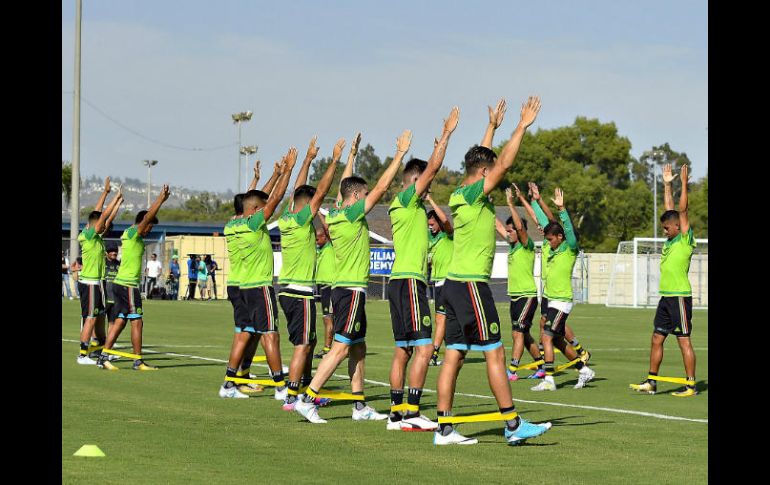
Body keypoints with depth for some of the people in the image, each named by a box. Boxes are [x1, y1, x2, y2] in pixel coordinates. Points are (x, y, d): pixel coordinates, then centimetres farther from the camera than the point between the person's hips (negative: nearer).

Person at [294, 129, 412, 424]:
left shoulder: (335, 214, 9)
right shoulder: (352, 214, -12)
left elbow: (343, 187, 28)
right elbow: (381, 187, -13)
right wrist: (400, 153, -7)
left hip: (344, 287, 9)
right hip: (352, 290, -9)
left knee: (358, 348, 12)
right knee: (340, 348, -10)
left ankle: (360, 407, 15)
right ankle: (307, 400, -14)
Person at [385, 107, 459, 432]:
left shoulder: (402, 204, 18)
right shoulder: (408, 199, -7)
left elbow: (431, 170, 33)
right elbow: (432, 169, -14)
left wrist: (441, 141, 35)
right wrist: (446, 134, -8)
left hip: (400, 280, 10)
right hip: (409, 281, -10)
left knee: (403, 350, 9)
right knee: (423, 347, -13)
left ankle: (397, 413, 10)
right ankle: (412, 414, -17)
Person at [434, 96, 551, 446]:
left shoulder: (460, 195, 13)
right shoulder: (472, 194, -11)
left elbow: (487, 160, 29)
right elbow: (503, 164, -17)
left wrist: (493, 126, 35)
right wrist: (522, 127, -13)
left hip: (456, 283, 9)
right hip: (471, 284, -9)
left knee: (454, 355, 5)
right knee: (494, 353, -5)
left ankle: (444, 429, 3)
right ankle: (514, 425, -3)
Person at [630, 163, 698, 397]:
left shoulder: (686, 240, -6)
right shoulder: (670, 240, 14)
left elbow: (682, 210, -13)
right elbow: (670, 210, 21)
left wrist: (684, 184, -13)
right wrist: (667, 184, 22)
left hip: (680, 297, -8)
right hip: (666, 297, 8)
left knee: (684, 341, -6)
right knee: (657, 339, 9)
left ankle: (691, 386, -2)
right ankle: (651, 382, 14)